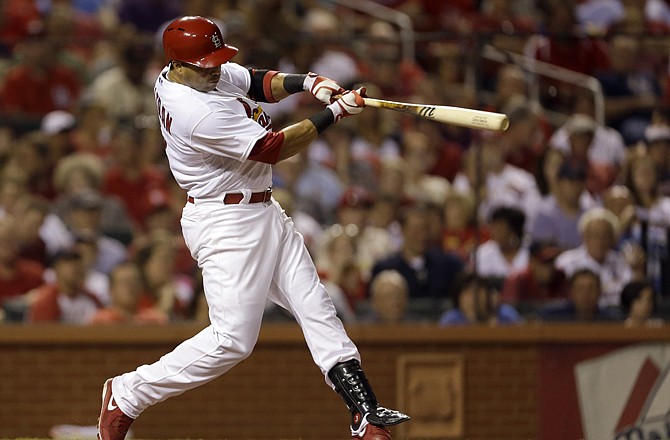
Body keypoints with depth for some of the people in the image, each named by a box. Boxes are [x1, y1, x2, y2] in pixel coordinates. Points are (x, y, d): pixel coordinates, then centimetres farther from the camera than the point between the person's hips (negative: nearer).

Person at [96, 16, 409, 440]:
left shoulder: (207, 74, 1)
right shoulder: (198, 114, -27)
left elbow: (261, 83, 11)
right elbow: (274, 148, -21)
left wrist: (309, 83, -9)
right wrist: (334, 112, -17)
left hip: (264, 212, 10)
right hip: (226, 225, -10)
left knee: (317, 309, 5)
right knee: (233, 338, -10)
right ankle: (127, 395, 4)